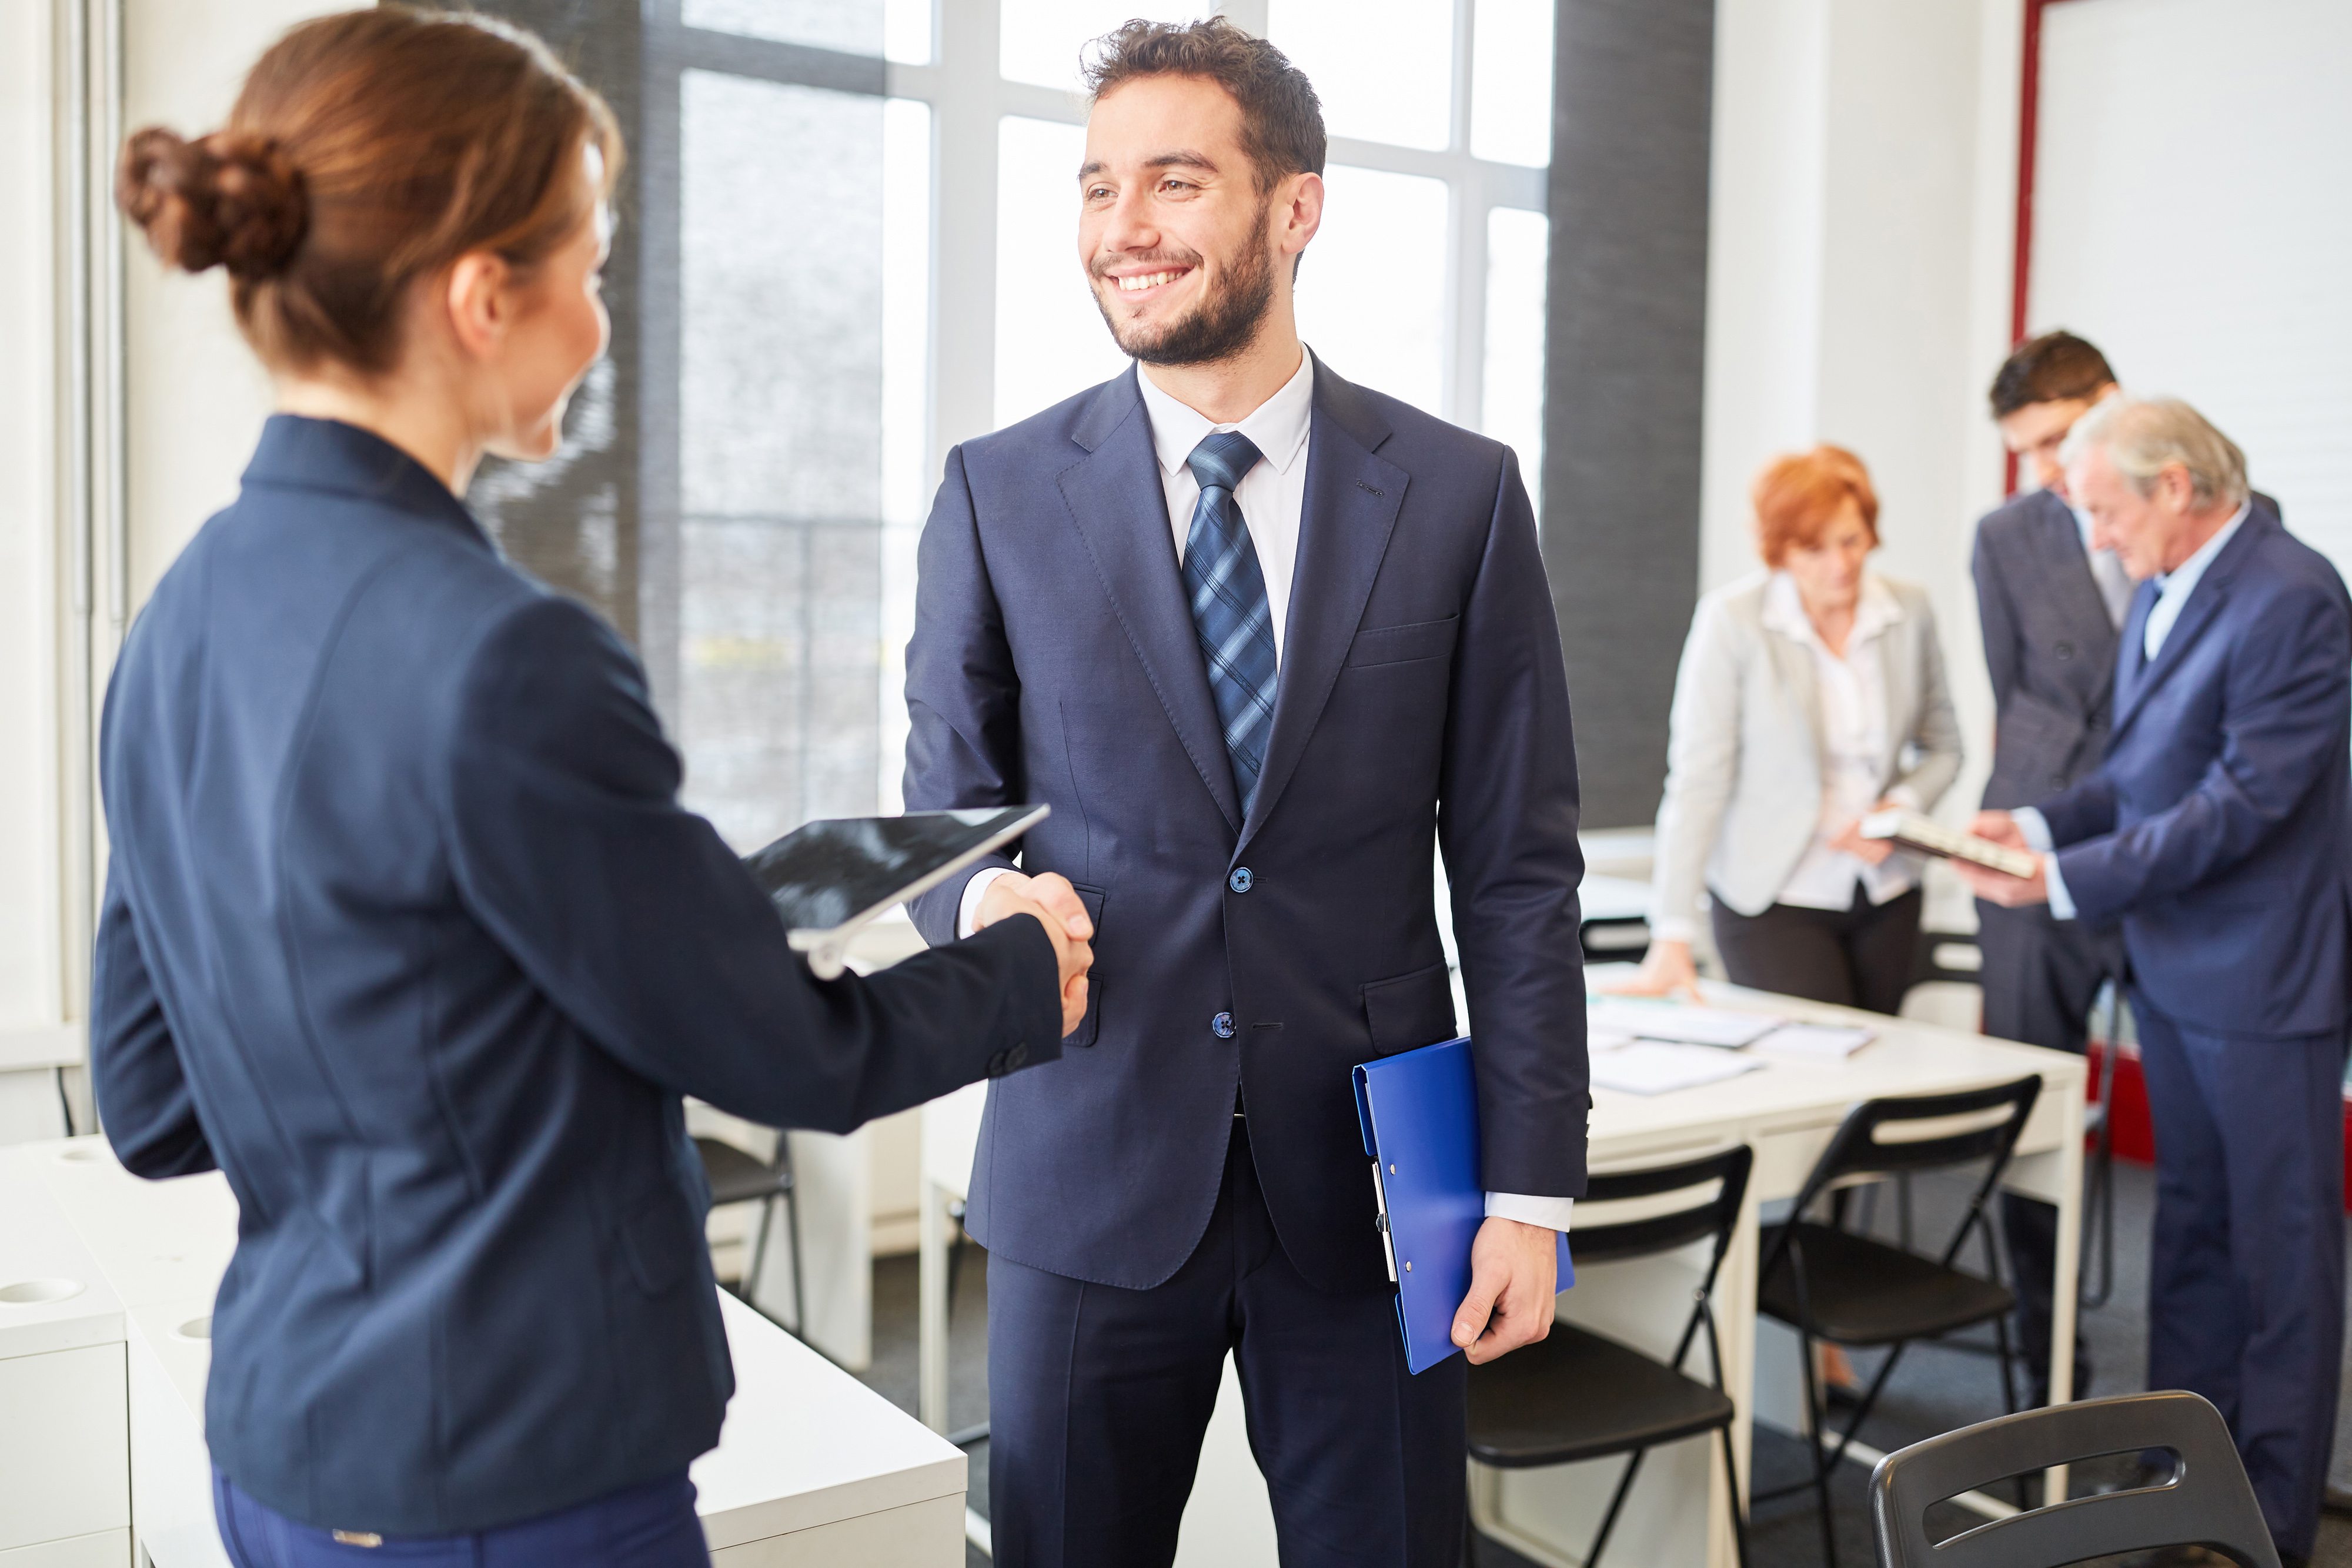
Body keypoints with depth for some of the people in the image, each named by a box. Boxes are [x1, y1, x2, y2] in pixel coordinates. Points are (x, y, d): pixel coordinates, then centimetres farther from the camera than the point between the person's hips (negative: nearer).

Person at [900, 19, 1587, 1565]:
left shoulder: (1460, 494, -1)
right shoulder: (1001, 493, 1)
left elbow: (1518, 868, -1)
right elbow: (947, 805, 8)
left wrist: (1533, 1191, -4)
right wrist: (984, 901, -16)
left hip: (1365, 1168, 0)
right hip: (1092, 1163, 1)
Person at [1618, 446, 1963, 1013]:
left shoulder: (1909, 611, 0)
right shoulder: (1732, 619, -13)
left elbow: (1943, 748, 13)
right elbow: (1697, 778, -15)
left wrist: (1901, 807, -10)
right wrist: (1673, 938, -20)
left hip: (1888, 901, 4)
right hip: (1772, 901, -4)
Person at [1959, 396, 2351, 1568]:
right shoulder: (2160, 589, 9)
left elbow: (2245, 801, -23)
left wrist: (2068, 880, -21)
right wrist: (2039, 825, 0)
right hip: (2174, 967, 9)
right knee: (2191, 1225, 17)